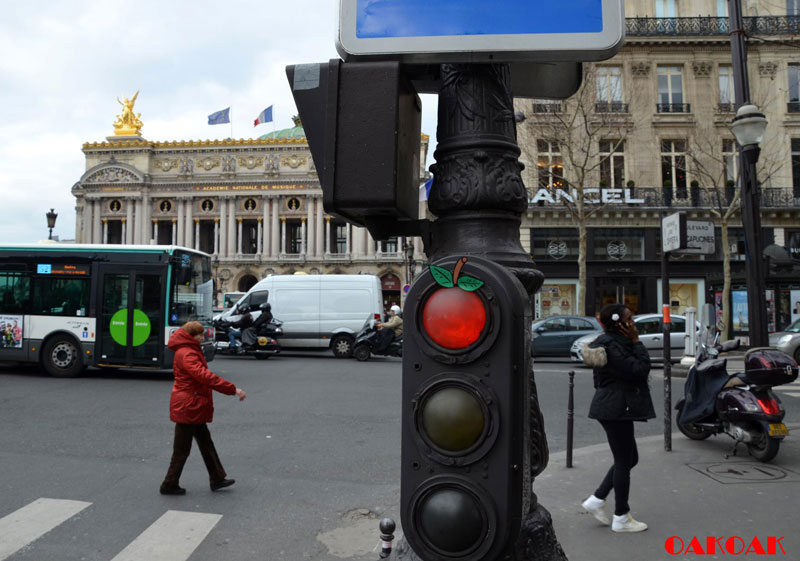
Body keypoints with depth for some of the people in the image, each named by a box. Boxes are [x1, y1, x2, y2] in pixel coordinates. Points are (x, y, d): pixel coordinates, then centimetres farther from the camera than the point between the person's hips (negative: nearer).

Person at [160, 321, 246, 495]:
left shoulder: (190, 351, 13)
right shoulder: (186, 354, -21)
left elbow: (202, 376, 17)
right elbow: (205, 376, -31)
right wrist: (233, 389, -32)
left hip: (192, 408, 10)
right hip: (187, 407, -10)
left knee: (206, 443, 15)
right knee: (182, 449, 2)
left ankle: (217, 479, 23)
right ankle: (169, 485, 15)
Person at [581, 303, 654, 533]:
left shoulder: (614, 342, 14)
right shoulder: (610, 346, -20)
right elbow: (640, 369, -22)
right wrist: (636, 342, -16)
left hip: (615, 408, 11)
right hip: (616, 410, -11)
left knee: (628, 459, 17)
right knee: (624, 462, 0)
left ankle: (597, 500, 21)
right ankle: (621, 518, 13)